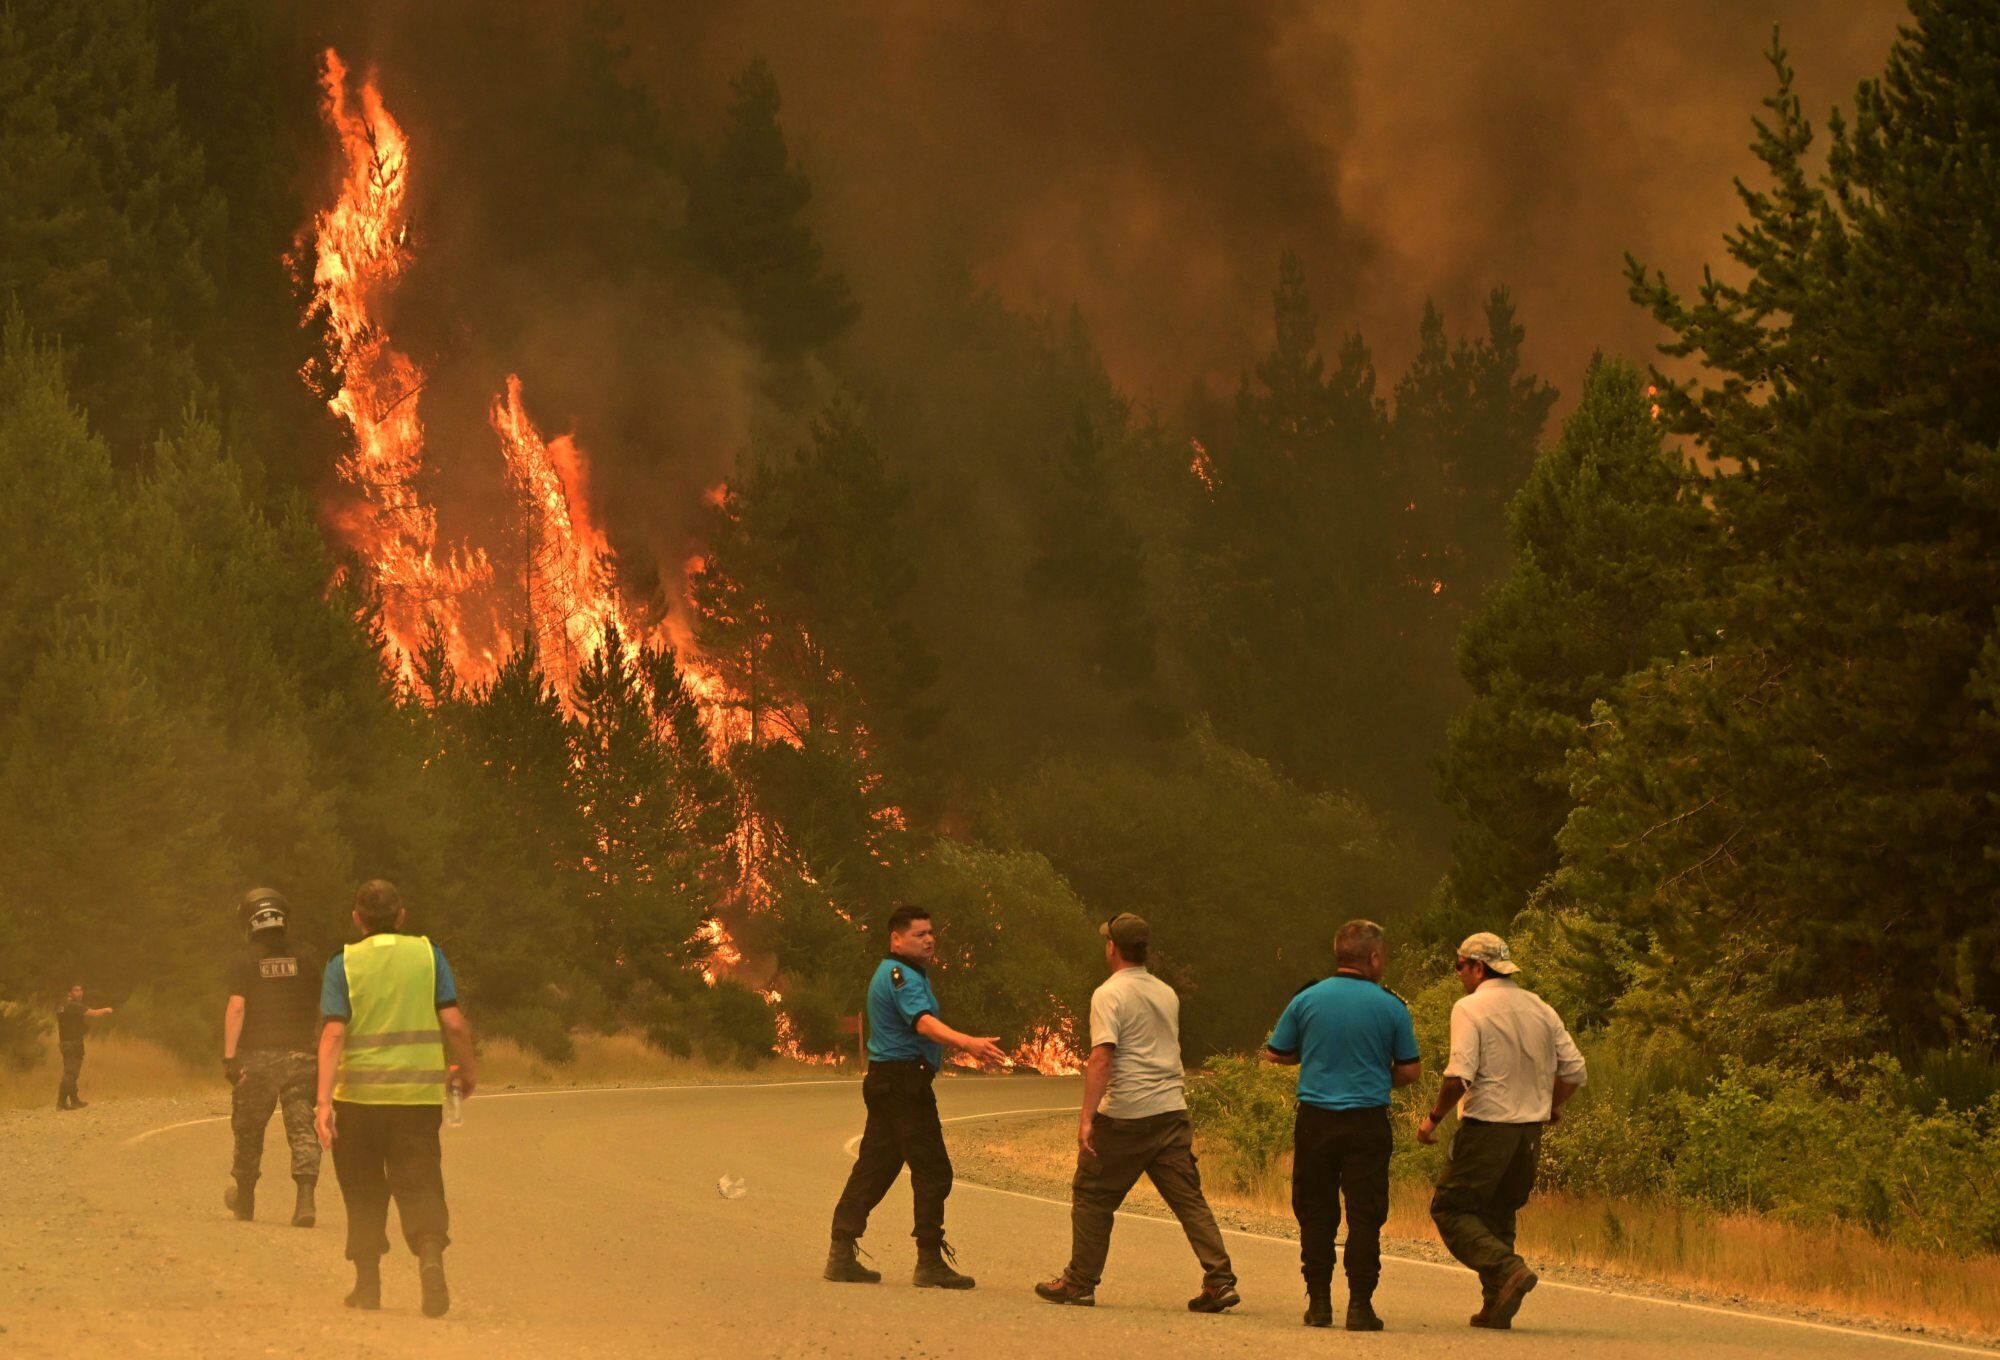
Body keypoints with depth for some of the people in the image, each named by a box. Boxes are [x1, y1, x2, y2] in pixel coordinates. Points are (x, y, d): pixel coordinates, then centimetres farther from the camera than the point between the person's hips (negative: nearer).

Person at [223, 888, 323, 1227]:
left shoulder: (244, 962, -2)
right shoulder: (302, 961, 7)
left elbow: (236, 1007, -12)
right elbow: (320, 1007, 14)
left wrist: (229, 1056, -15)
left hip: (257, 1056, -1)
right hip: (298, 1054, 1)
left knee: (249, 1129, 13)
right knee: (302, 1128, -3)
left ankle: (244, 1199, 28)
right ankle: (305, 1196, -22)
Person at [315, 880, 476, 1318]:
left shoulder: (344, 964, -1)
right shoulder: (428, 955, 2)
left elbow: (333, 1034, -10)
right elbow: (454, 1022, -3)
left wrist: (324, 1101, -14)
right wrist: (465, 1069, 14)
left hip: (359, 1096, 0)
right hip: (419, 1094, 0)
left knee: (364, 1192, 14)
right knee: (420, 1185, 1)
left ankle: (368, 1283, 16)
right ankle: (431, 1258, -25)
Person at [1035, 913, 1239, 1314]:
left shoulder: (1110, 995, -9)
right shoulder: (1167, 994, 14)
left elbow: (1101, 1058, -18)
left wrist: (1086, 1116, -21)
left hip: (1125, 1115, -6)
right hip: (1172, 1110, 6)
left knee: (1092, 1197, 8)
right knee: (1189, 1198, 4)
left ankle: (1080, 1282, 13)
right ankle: (1221, 1280, -5)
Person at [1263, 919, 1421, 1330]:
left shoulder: (1307, 1000, 0)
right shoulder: (1391, 1006, -3)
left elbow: (1275, 1053, 8)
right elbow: (1408, 1071, 2)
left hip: (1315, 1120, 1)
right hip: (1368, 1122, -1)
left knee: (1316, 1214, 9)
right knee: (1365, 1215, 2)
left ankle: (1319, 1301, 9)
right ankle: (1360, 1304, -2)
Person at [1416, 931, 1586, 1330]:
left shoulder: (1470, 1008, -9)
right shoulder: (1540, 1009, 10)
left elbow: (1459, 1076, -19)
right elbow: (1574, 1069, 10)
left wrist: (1434, 1117, -5)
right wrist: (1551, 1105, 28)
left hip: (1486, 1128, -7)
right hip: (1530, 1132, 7)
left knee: (1450, 1210, 1)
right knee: (1497, 1214, 17)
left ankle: (1508, 1270, -18)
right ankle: (1496, 1308, 11)